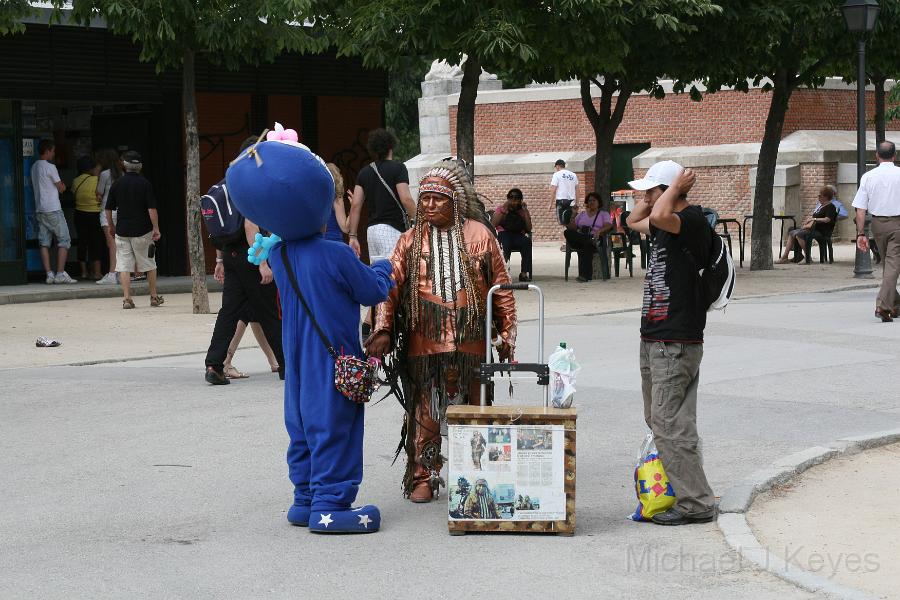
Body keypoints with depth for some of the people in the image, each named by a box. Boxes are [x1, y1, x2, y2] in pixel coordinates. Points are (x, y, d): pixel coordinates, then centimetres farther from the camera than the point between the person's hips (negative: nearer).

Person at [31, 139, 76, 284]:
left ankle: (49, 274, 0)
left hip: (39, 210, 8)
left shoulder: (34, 167, 13)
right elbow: (61, 188, -6)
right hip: (53, 209, -8)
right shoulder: (50, 167, -11)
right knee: (64, 240, -2)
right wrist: (63, 185, 16)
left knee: (44, 242, 4)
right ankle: (60, 273, -8)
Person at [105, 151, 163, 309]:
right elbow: (152, 209, -10)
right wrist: (156, 229, -4)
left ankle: (127, 299, -6)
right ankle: (154, 297, 18)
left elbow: (108, 209, 5)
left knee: (123, 266, 2)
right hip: (142, 230, -1)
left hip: (122, 230, 1)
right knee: (149, 264, 12)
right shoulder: (145, 183, -5)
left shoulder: (117, 184, 1)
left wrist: (111, 226, 21)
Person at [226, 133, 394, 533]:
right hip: (334, 361, -7)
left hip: (298, 361, 7)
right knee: (334, 427, -2)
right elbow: (373, 291, -5)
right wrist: (385, 269, 12)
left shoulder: (278, 257, 1)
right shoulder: (337, 255, -18)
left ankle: (306, 500, 19)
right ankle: (330, 506, -1)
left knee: (303, 424, 13)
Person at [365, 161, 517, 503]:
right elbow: (391, 286, -2)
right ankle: (423, 477, 10)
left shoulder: (478, 235, 4)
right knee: (425, 411, 2)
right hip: (423, 343, 0)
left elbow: (501, 287, 8)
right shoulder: (411, 241, 5)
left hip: (469, 342, 0)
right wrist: (383, 330, -14)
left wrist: (506, 332, 7)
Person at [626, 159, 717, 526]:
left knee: (670, 425, -10)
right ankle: (677, 492, 22)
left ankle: (696, 504, -5)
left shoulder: (692, 220, -14)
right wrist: (653, 193, 20)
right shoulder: (667, 226, 16)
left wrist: (675, 188, -16)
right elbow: (634, 220, 35)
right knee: (658, 421, 14)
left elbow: (660, 216, -35)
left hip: (677, 343, -11)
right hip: (654, 340, 11)